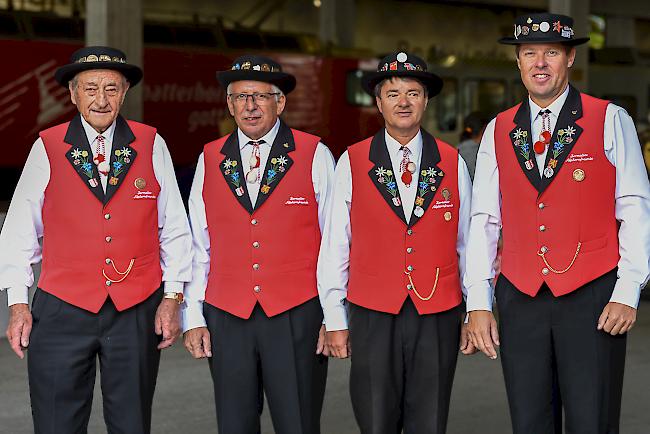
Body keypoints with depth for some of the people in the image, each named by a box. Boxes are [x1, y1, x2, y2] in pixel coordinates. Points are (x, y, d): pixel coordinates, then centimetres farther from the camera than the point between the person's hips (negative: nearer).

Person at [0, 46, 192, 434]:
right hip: (62, 311, -1)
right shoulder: (47, 148, 0)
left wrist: (173, 297, 0)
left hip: (138, 312, 1)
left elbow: (174, 227, 5)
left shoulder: (151, 145, 3)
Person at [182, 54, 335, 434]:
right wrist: (194, 318, 6)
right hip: (227, 317, 3)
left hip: (296, 317, -2)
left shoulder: (314, 155, 0)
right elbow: (198, 246, 10)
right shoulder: (210, 160, 8)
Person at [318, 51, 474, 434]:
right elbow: (334, 247, 2)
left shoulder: (452, 163, 5)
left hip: (438, 318, 1)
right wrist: (335, 320, 1)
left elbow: (469, 244, 8)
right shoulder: (352, 163, 0)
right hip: (372, 317, -1)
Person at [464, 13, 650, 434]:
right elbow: (484, 221, 9)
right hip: (521, 299, 3)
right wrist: (478, 303, 4)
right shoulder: (498, 131, 10)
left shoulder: (610, 121, 0)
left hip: (591, 298, -3)